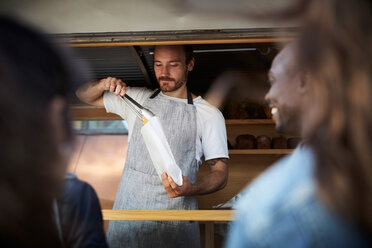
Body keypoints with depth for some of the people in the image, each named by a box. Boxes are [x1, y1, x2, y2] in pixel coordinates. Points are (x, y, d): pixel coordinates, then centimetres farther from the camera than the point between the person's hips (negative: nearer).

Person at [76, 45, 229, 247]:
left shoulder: (209, 114, 1)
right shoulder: (138, 98, 10)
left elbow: (220, 172, -3)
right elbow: (84, 95, 17)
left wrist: (190, 189, -23)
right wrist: (104, 84, -6)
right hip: (128, 206, 3)